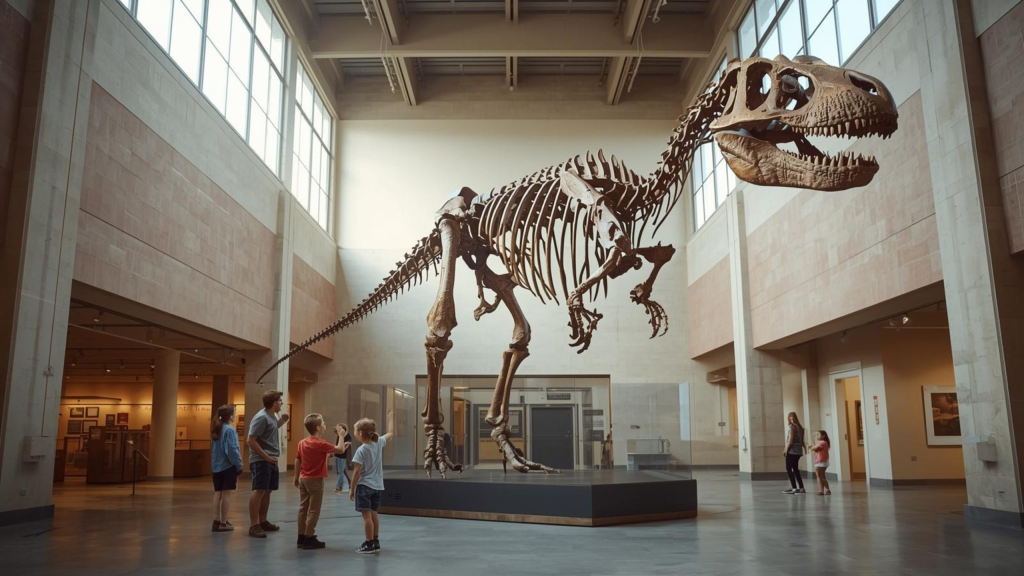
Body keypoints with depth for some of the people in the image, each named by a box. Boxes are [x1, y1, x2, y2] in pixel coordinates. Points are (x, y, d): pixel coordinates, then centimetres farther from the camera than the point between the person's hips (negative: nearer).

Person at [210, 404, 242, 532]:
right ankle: (223, 523, 0)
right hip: (228, 466, -8)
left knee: (218, 493, 10)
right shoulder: (229, 430, -15)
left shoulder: (216, 429, 10)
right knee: (226, 494, -3)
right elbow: (232, 450, -17)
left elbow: (213, 449, 15)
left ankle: (216, 521, 13)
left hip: (216, 466, 8)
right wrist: (239, 466, -10)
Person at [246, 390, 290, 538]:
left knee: (267, 491, 14)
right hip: (260, 461, -10)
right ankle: (253, 525, -8)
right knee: (259, 491, -10)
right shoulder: (261, 417, -16)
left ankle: (262, 522, 23)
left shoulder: (272, 416, 11)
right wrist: (266, 457, -18)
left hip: (271, 460, 10)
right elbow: (251, 441, -19)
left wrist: (281, 422, 11)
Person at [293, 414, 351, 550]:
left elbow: (297, 461, 10)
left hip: (303, 479, 8)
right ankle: (309, 539, 3)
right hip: (315, 480, -8)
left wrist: (296, 478, 20)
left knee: (303, 508, 12)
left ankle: (301, 537, 18)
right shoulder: (321, 444, -18)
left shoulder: (302, 443, 4)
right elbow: (340, 450, -19)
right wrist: (340, 434, -7)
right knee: (313, 510, 0)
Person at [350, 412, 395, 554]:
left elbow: (357, 471, -15)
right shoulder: (379, 443, 1)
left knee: (367, 516, -2)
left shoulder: (361, 450, -15)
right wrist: (391, 418, 31)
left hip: (364, 486, -7)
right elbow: (391, 433, 19)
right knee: (373, 514, 17)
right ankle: (376, 542, 24)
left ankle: (369, 544, 1)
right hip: (377, 486, 7)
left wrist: (352, 489, -8)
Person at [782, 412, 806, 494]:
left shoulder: (792, 426, -10)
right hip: (798, 451, 8)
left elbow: (791, 439, -14)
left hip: (792, 451, -8)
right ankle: (801, 488, 13)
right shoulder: (800, 427, 12)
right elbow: (801, 440, 13)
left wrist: (786, 449, -10)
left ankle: (794, 488, -9)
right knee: (795, 469, 14)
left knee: (789, 469, -3)